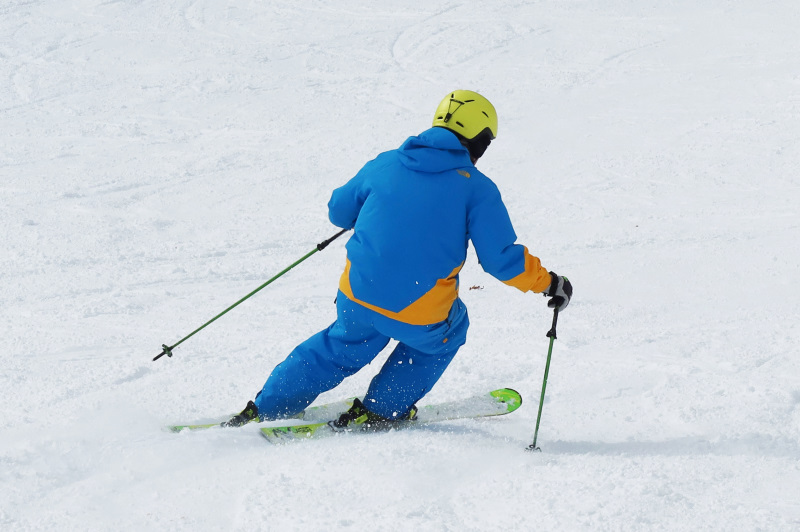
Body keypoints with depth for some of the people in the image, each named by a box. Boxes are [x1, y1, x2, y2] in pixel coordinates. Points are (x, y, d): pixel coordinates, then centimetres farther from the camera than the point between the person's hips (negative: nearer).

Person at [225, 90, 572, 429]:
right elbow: (501, 259, -6)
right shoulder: (476, 188, -4)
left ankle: (262, 409, 34)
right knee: (449, 330, 30)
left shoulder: (385, 164, 6)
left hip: (357, 299, 4)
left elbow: (338, 211, 18)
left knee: (340, 349, 32)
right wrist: (548, 283, 8)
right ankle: (378, 411, 26)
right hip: (419, 318, -3)